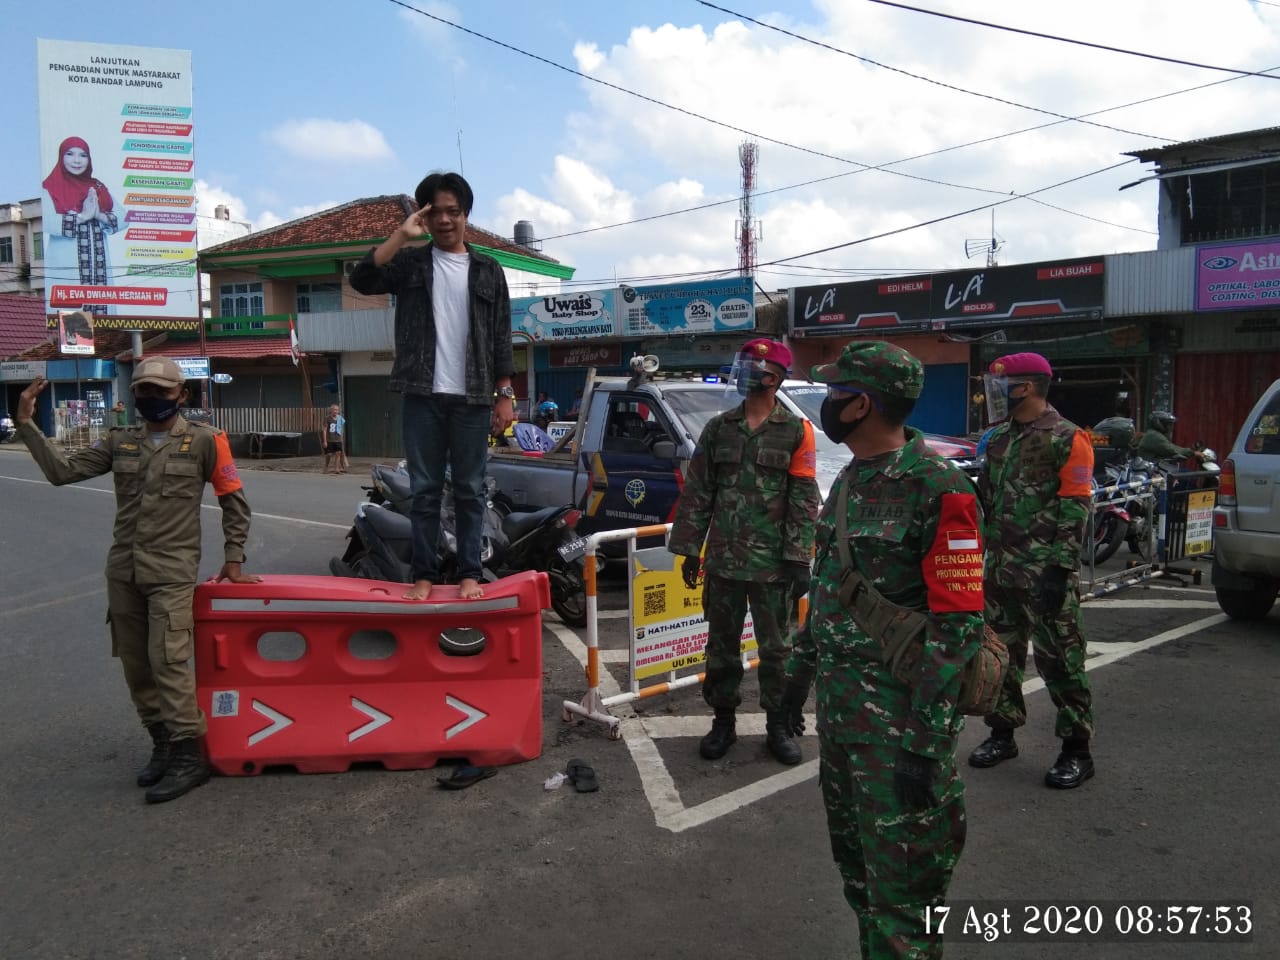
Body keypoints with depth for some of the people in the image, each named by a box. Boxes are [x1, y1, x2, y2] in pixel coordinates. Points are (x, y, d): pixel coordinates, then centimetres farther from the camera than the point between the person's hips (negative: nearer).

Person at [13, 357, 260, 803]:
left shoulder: (204, 441, -3)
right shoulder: (119, 442, 10)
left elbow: (234, 500, 2)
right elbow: (63, 471, 3)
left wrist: (233, 558, 1)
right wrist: (27, 424, -5)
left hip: (172, 571, -5)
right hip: (123, 570, 5)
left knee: (169, 661, -12)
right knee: (136, 665, 10)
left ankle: (190, 756, -4)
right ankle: (163, 744, 24)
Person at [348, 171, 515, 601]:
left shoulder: (488, 270, 10)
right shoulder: (410, 263, 9)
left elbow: (501, 337, 8)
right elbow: (362, 279, -9)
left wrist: (505, 394, 1)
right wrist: (402, 235, -10)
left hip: (472, 397, 0)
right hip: (423, 396, 0)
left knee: (470, 490, 4)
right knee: (424, 490, 4)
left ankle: (469, 572, 11)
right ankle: (424, 573, 11)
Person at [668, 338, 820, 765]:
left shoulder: (796, 431, -1)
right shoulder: (718, 428, 7)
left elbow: (804, 501, -4)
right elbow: (697, 493, 7)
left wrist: (799, 559, -10)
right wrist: (689, 549, 4)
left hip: (773, 563, -3)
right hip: (723, 559, 3)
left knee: (775, 649, 7)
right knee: (721, 646, 11)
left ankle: (778, 726, 22)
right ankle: (723, 720, 25)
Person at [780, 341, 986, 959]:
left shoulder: (937, 489, -17)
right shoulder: (850, 479, 10)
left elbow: (958, 623, -19)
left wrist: (927, 740, -21)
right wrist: (801, 668, 20)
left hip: (898, 710, -8)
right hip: (837, 696, 8)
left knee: (901, 878, 3)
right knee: (854, 856, 20)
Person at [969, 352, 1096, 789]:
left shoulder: (1066, 439, -9)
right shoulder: (1000, 440, 14)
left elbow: (1075, 510, -13)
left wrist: (1060, 569, -18)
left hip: (1046, 572, -7)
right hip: (1000, 569, 8)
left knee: (1058, 659, -1)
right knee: (1001, 653, 13)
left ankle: (1076, 749, 10)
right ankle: (1003, 733, 26)